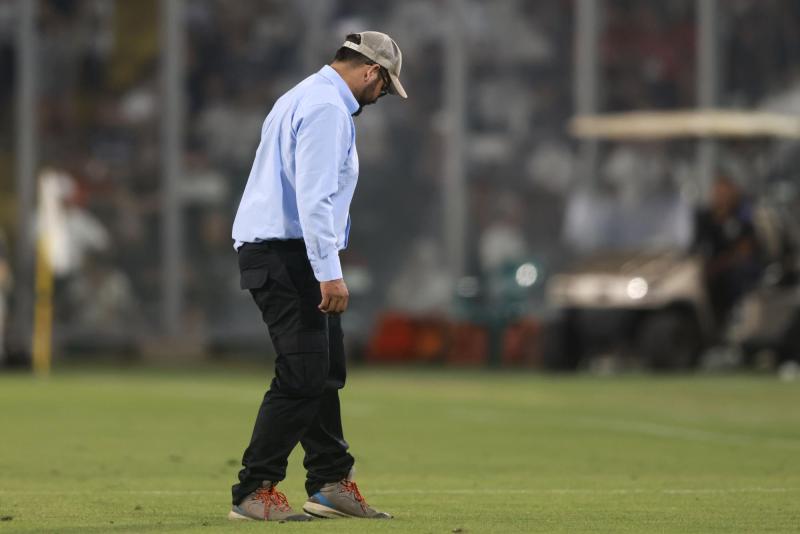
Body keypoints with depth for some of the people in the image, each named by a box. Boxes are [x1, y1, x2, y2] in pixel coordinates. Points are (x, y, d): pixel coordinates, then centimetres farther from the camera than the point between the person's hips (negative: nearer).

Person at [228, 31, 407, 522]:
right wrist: (330, 274, -26)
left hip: (283, 253, 11)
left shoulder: (306, 97, 20)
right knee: (303, 376, -11)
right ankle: (255, 492, -10)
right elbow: (314, 196, -23)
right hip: (287, 255, -11)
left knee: (327, 371, 14)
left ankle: (332, 482, 19)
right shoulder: (328, 108, -14)